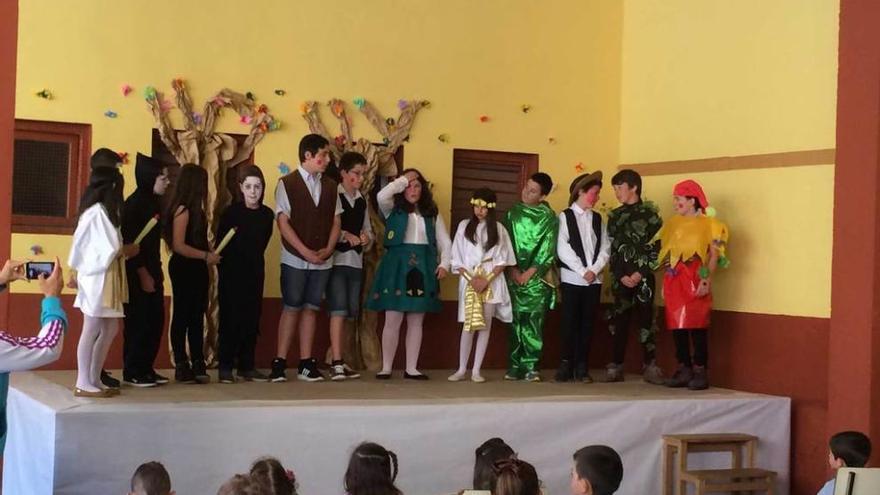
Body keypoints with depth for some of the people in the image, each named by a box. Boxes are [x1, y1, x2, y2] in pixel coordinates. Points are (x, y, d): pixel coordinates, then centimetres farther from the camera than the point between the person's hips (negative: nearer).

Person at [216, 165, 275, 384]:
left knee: (252, 319, 4)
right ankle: (225, 367, 2)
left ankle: (247, 366, 12)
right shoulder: (231, 212, -6)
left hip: (254, 273, 4)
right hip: (232, 274, -4)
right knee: (230, 318, -2)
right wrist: (224, 272, -4)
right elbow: (220, 244, -4)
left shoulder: (267, 214, 4)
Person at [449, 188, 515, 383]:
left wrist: (486, 280, -11)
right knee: (468, 325, -2)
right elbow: (457, 259, 3)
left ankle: (476, 370, 4)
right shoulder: (464, 226, 5)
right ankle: (462, 369, 4)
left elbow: (502, 260, 1)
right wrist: (471, 279, -9)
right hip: (469, 280, 0)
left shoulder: (498, 229, 4)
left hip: (492, 282, 0)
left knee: (485, 325, 0)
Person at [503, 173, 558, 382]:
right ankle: (514, 367, 4)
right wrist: (513, 270, -5)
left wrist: (530, 272, -9)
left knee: (533, 321, -5)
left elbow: (547, 249, -4)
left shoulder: (549, 217, 1)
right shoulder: (513, 212, 8)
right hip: (514, 275, 2)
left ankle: (531, 367, -2)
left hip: (537, 276, -2)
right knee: (515, 321, 1)